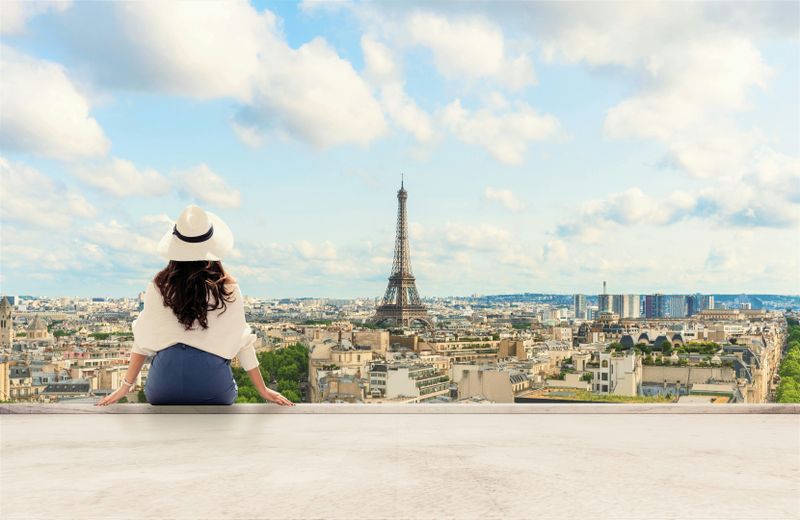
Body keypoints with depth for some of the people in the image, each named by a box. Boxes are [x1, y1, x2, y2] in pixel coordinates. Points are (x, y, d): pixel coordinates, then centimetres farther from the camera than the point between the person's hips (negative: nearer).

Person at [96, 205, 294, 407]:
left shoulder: (159, 287, -3)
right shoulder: (228, 289, -5)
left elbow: (143, 340, 2)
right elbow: (242, 342, 0)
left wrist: (125, 387, 12)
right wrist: (263, 390, 9)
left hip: (165, 384, 1)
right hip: (213, 381, -1)